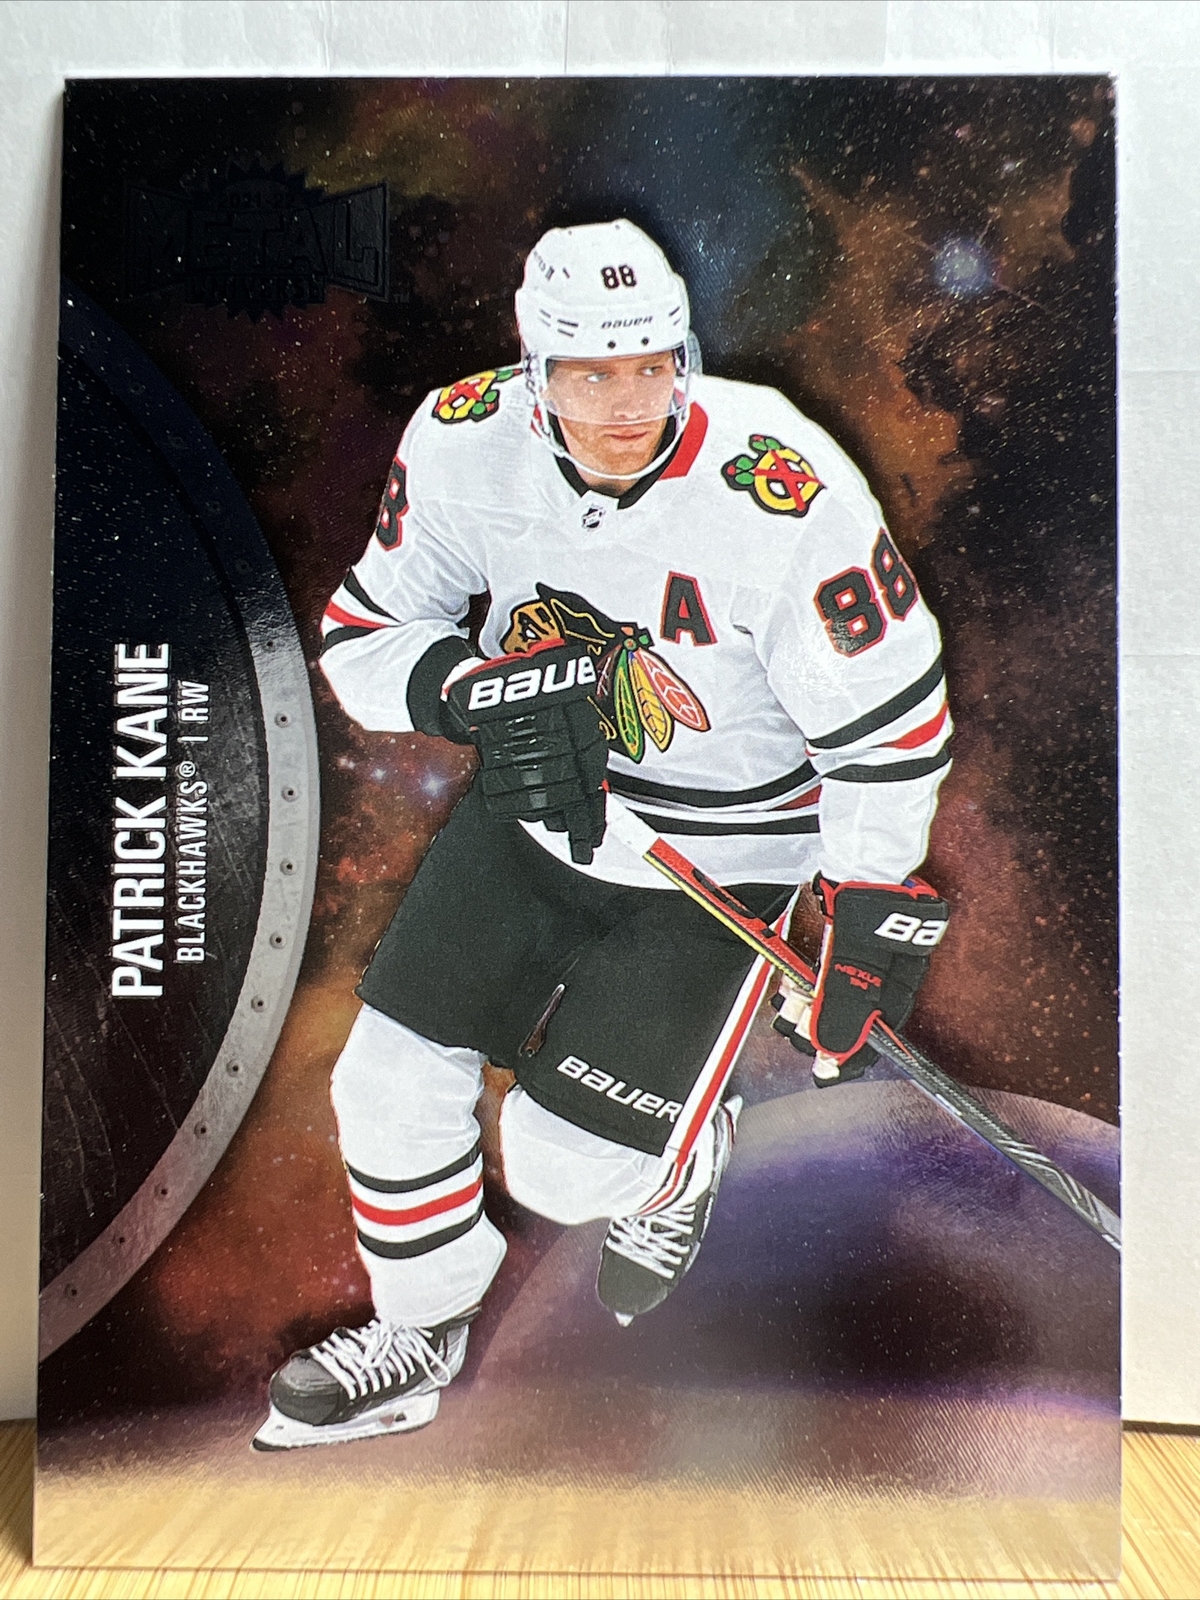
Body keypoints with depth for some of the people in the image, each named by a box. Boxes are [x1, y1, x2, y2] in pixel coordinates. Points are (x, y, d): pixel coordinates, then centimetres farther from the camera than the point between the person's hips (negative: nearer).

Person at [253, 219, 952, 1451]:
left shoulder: (786, 503, -26)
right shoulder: (460, 445, -12)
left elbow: (891, 734, -16)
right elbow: (366, 635, -2)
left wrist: (863, 947, -10)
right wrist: (474, 691, -23)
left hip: (722, 858, -4)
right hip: (531, 814, 5)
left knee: (563, 1167, -3)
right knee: (390, 1092, 4)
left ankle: (681, 1160, 36)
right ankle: (419, 1336, 35)